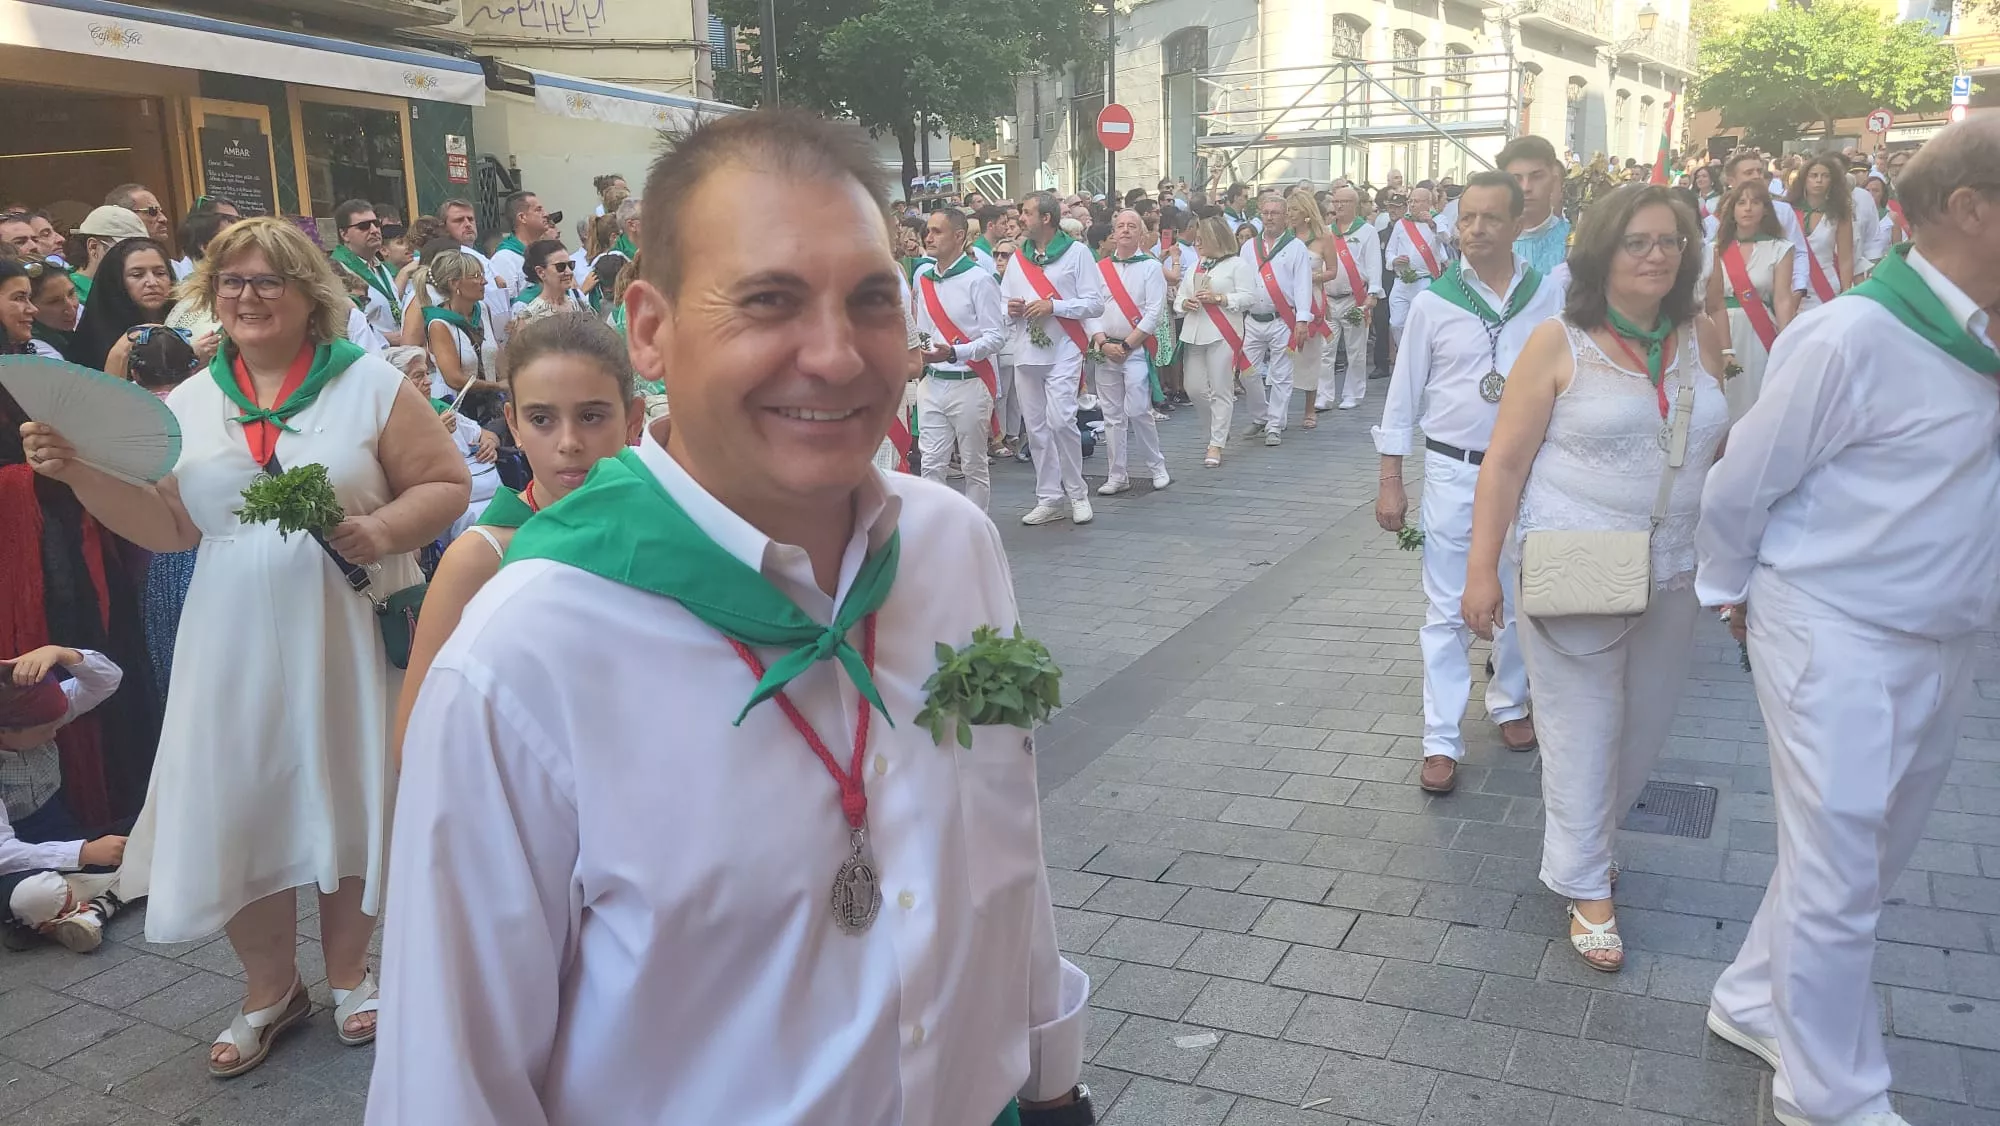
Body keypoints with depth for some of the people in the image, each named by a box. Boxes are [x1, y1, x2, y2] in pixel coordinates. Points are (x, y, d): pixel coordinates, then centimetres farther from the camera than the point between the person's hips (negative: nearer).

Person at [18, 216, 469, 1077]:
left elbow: (447, 484, -5)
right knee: (233, 810, 5)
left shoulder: (371, 384, -3)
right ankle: (269, 989, 27)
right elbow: (168, 527, 7)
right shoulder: (189, 403, 8)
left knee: (347, 799, 8)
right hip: (236, 643, 3)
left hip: (348, 633, -3)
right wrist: (81, 473, -6)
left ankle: (347, 972, 30)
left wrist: (383, 532, -21)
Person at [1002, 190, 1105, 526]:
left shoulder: (1076, 252, 0)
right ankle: (1049, 499, 14)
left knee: (1060, 420, -17)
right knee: (1036, 428, 6)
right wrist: (1010, 308, -4)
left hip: (1063, 353, -5)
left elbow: (1096, 304, -6)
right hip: (1026, 354, 5)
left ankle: (1076, 492, 0)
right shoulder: (1018, 258, 15)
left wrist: (1054, 306, -15)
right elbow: (1003, 302, 19)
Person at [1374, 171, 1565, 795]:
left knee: (1520, 602, 16)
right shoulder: (1433, 302, -4)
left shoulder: (1549, 296, -4)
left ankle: (1508, 702, 38)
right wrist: (1390, 481, -1)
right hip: (1452, 470, -1)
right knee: (1447, 611, 2)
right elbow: (1404, 392, 1)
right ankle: (1441, 741, 9)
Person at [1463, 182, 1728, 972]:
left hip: (1672, 574, 5)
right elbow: (1505, 462, -8)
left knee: (1645, 728, 15)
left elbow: (1714, 449, 12)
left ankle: (1589, 831, 39)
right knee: (1583, 730, 5)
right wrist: (1482, 569, -12)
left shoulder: (1701, 338, 5)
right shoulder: (1560, 344, -8)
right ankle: (1586, 887, 19)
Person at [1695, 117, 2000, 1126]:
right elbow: (1742, 482, -11)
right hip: (1839, 639, -7)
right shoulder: (1853, 337, -20)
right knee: (1836, 876, 4)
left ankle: (1756, 1002, 39)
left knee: (1870, 856, 19)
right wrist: (1733, 594, 2)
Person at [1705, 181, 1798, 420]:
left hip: (1762, 333, -1)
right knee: (1729, 402, 4)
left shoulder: (1780, 248, 2)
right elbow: (1713, 303, 2)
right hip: (1724, 331, 1)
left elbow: (1783, 299, -7)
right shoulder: (1718, 249, 5)